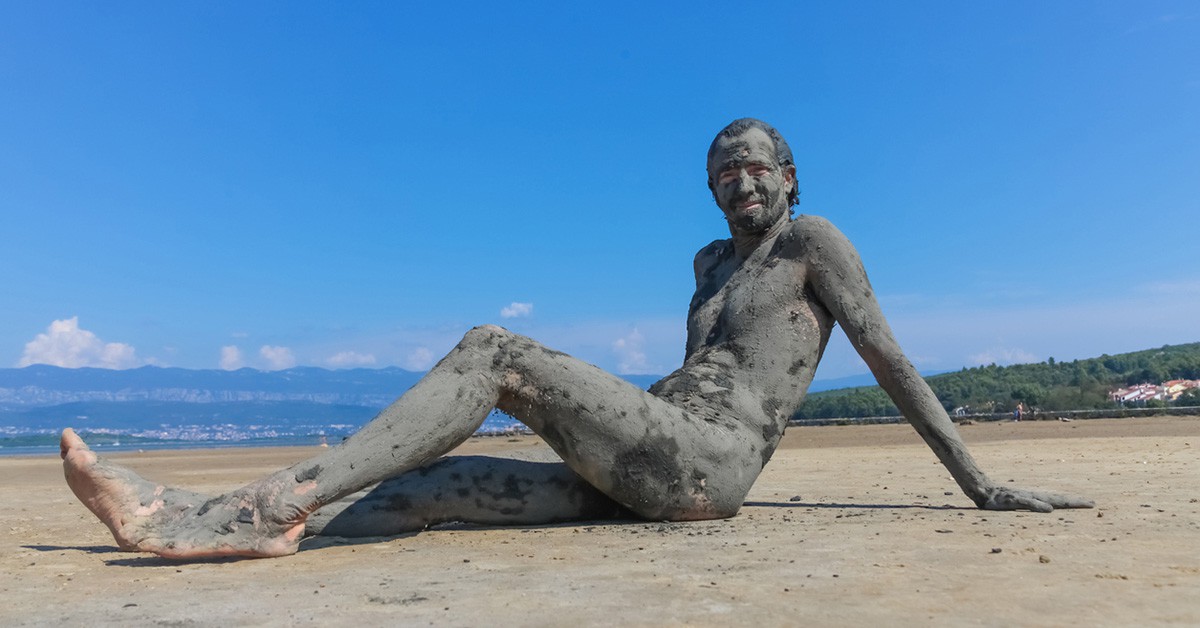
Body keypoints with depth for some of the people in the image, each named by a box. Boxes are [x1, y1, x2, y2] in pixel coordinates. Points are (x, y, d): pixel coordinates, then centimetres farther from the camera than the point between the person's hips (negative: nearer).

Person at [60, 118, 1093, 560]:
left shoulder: (815, 239, 6)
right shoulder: (712, 263, 26)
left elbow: (890, 358, 2)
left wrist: (981, 485, 1)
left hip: (704, 462, -7)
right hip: (647, 475, 8)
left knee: (492, 351, -20)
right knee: (440, 480, -6)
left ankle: (286, 493, -21)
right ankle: (229, 523, -11)